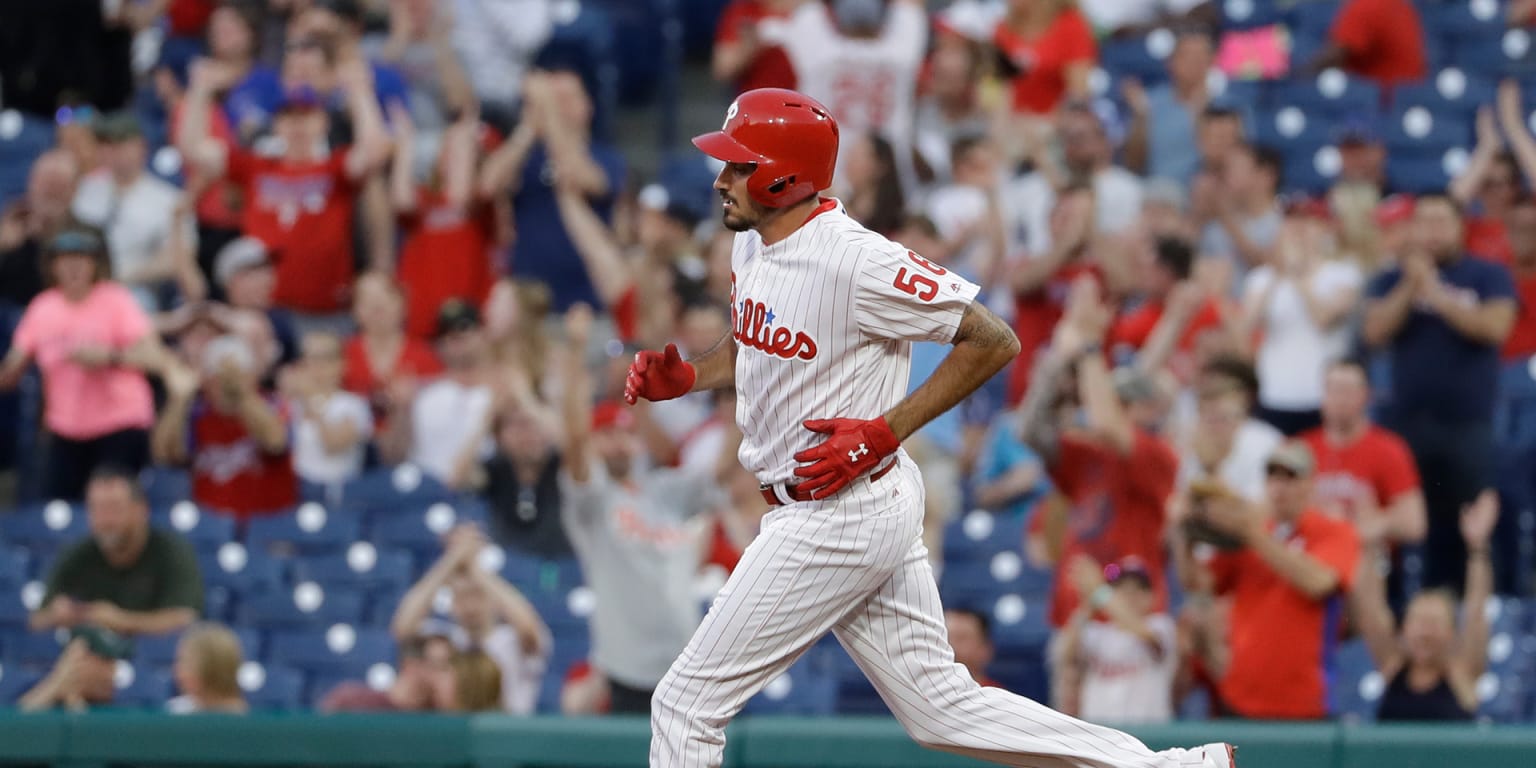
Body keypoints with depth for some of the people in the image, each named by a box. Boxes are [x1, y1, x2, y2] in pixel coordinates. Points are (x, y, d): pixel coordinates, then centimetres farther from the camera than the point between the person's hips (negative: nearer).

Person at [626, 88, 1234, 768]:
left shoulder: (856, 261, -21)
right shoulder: (754, 244, 6)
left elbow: (993, 340, -17)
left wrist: (884, 433, -20)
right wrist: (683, 377, 4)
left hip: (843, 516, -10)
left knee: (687, 702, -5)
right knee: (941, 707, 12)